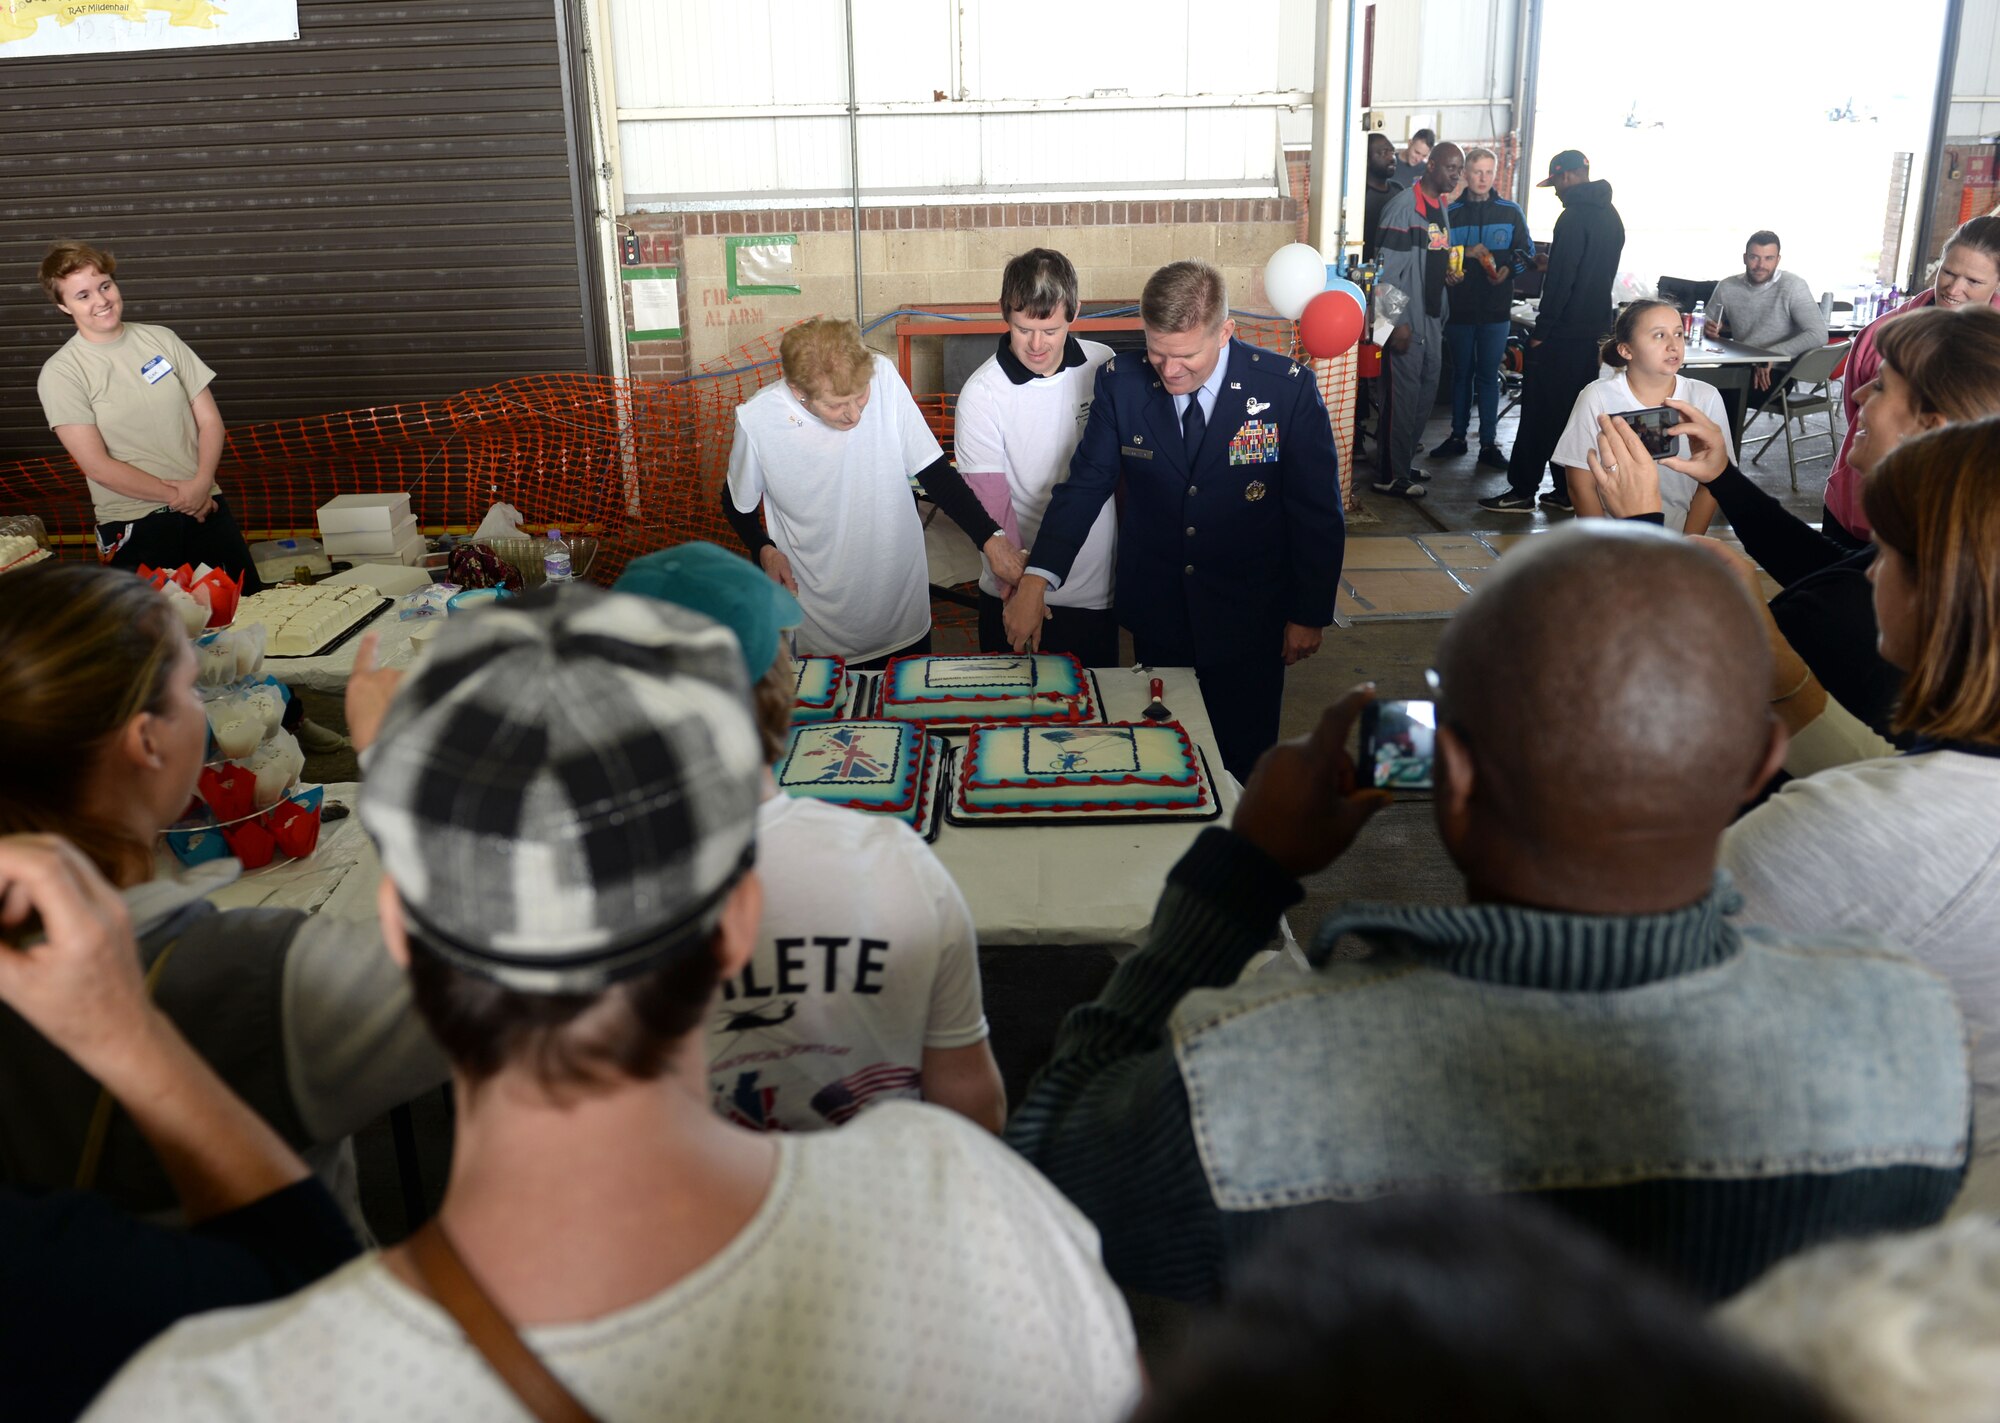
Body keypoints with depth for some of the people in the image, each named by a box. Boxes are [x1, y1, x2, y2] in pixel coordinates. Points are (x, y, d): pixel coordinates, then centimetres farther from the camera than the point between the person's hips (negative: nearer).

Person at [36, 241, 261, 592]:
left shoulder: (161, 339, 5)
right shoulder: (60, 373, -5)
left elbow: (210, 419, 4)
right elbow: (97, 465, -11)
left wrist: (202, 483, -12)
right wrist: (175, 495, -11)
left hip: (204, 506, 3)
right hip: (134, 525, -3)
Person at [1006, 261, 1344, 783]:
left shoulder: (1289, 388, -14)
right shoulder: (1121, 382, -9)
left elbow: (1317, 511, -7)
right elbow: (1084, 485, -8)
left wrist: (1309, 613, -3)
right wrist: (1036, 579, -21)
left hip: (1248, 621, -2)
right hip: (1156, 615, 2)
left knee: (1241, 762, 11)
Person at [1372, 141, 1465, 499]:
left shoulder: (1443, 207, 14)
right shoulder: (1403, 205, -13)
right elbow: (1387, 270, -17)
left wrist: (1450, 269, 8)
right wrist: (1398, 322, -19)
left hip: (1433, 318, 9)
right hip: (1407, 320, -9)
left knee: (1426, 392, 13)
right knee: (1403, 395, -4)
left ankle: (1403, 462, 26)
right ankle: (1392, 475, 5)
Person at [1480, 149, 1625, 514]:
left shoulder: (1575, 217, -15)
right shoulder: (1611, 216, 14)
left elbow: (1561, 279, -19)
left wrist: (1542, 330, -16)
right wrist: (1548, 263, 22)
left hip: (1563, 333, -9)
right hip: (1595, 330, 9)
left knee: (1539, 411, -4)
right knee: (1575, 411, 12)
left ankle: (1522, 491, -2)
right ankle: (1568, 491, 15)